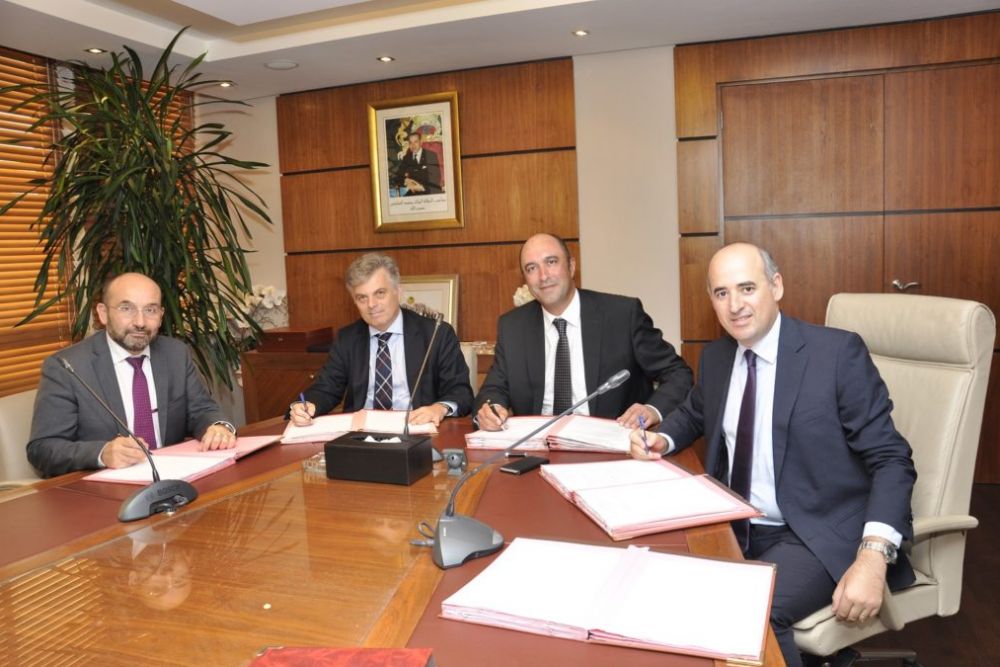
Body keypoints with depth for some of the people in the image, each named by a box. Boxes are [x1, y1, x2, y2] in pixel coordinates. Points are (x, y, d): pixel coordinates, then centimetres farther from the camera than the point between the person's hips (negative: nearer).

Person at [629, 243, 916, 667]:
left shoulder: (838, 352, -12)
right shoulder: (716, 357, 6)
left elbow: (890, 460, -12)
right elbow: (693, 415, 25)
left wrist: (873, 555, -27)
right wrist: (661, 439, 1)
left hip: (816, 533, -6)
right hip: (733, 527, 6)